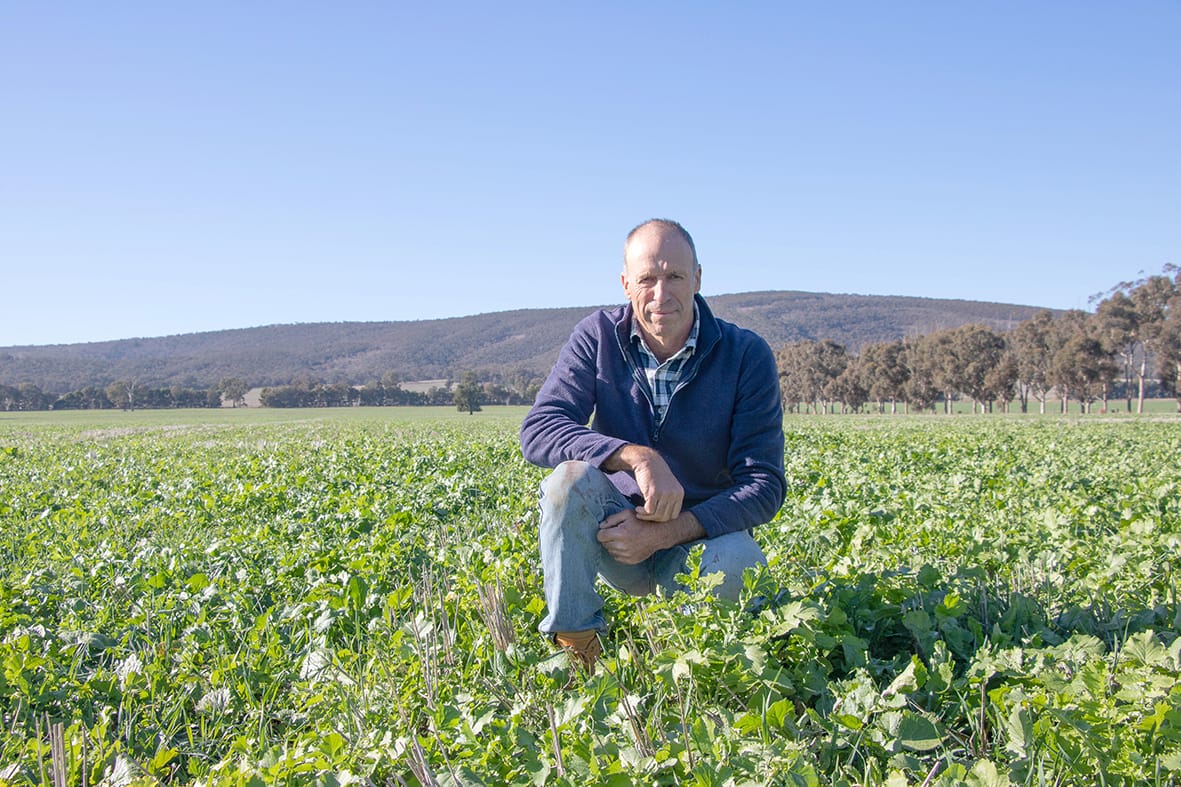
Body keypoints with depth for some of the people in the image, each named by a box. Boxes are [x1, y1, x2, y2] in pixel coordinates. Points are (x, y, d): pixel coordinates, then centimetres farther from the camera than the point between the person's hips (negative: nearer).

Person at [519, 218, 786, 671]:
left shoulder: (747, 357, -11)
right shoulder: (598, 338, -7)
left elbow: (765, 485, -15)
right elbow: (537, 432, -19)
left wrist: (666, 533, -27)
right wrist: (636, 457, -35)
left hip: (702, 536, -1)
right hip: (617, 531, 1)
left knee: (739, 562, -35)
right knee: (571, 477, -29)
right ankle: (575, 648, -18)